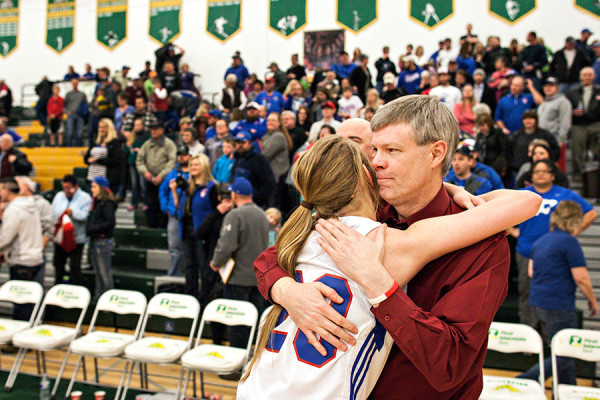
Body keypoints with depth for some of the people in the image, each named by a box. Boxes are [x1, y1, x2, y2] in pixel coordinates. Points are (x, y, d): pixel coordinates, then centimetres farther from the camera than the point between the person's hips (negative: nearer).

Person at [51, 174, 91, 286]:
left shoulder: (85, 198, -5)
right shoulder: (59, 196, 11)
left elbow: (86, 215, -16)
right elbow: (52, 213, 12)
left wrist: (73, 212, -29)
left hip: (76, 239, -6)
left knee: (75, 266, -2)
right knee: (58, 264, 17)